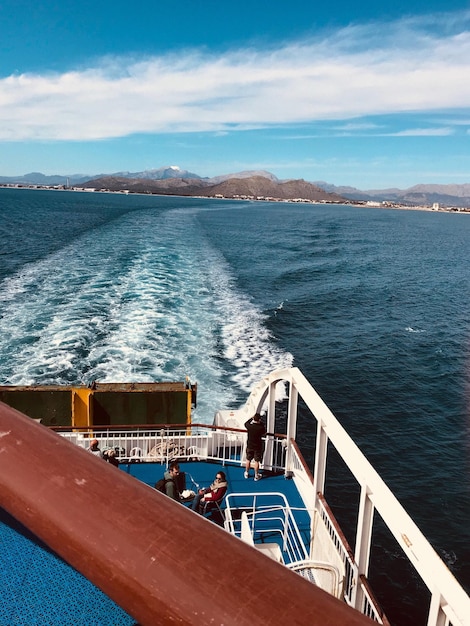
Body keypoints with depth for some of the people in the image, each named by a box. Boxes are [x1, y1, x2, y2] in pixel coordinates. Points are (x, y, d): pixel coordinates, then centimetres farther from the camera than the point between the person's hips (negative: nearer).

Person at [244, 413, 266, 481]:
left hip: (249, 446, 2)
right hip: (258, 447, -2)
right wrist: (261, 423, -1)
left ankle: (247, 473, 34)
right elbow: (264, 434, -1)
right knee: (256, 461, 10)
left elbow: (246, 423, 7)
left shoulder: (249, 426, -18)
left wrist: (252, 418, 13)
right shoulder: (261, 427, -23)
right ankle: (256, 476, 22)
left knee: (248, 460, 18)